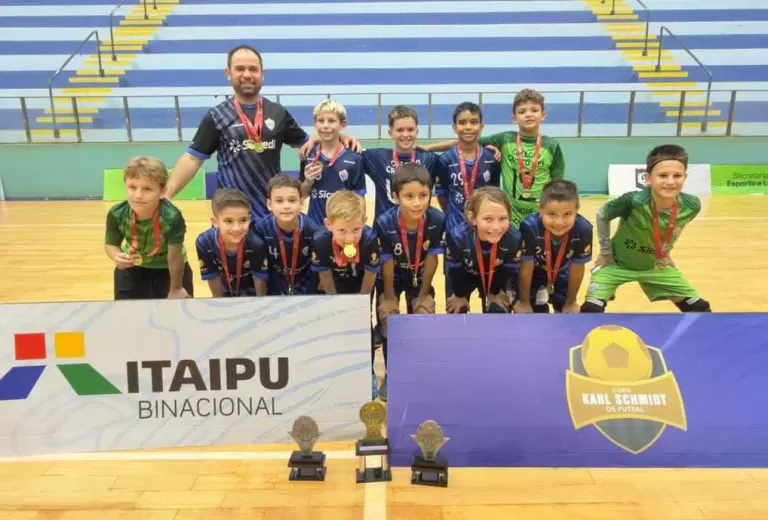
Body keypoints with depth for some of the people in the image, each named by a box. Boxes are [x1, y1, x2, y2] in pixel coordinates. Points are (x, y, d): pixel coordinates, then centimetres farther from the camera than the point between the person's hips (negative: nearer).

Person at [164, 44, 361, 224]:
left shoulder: (278, 113, 5)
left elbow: (306, 143, 13)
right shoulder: (216, 116, -1)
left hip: (273, 210, 2)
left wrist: (340, 138, -3)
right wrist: (166, 196, -10)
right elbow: (193, 158, -1)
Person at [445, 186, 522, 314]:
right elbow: (454, 270, -21)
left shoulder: (514, 238, -38)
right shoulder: (457, 236, -41)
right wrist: (459, 295, -5)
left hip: (494, 276, 1)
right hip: (464, 275, -1)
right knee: (456, 312, 7)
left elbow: (508, 270, -16)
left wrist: (495, 292, -1)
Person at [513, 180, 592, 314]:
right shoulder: (529, 227, -41)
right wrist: (524, 302, -12)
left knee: (565, 310, 11)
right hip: (533, 272, -2)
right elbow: (526, 268, -26)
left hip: (561, 273, 2)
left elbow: (577, 269, -18)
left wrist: (570, 303, -4)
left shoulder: (583, 230, -35)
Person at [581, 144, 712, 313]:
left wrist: (665, 253, 9)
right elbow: (601, 216, -15)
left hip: (655, 265, 5)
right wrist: (606, 253, -10)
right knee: (592, 310, -22)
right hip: (617, 263, -4)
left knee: (700, 309, 6)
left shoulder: (691, 206, -20)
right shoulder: (633, 201, -34)